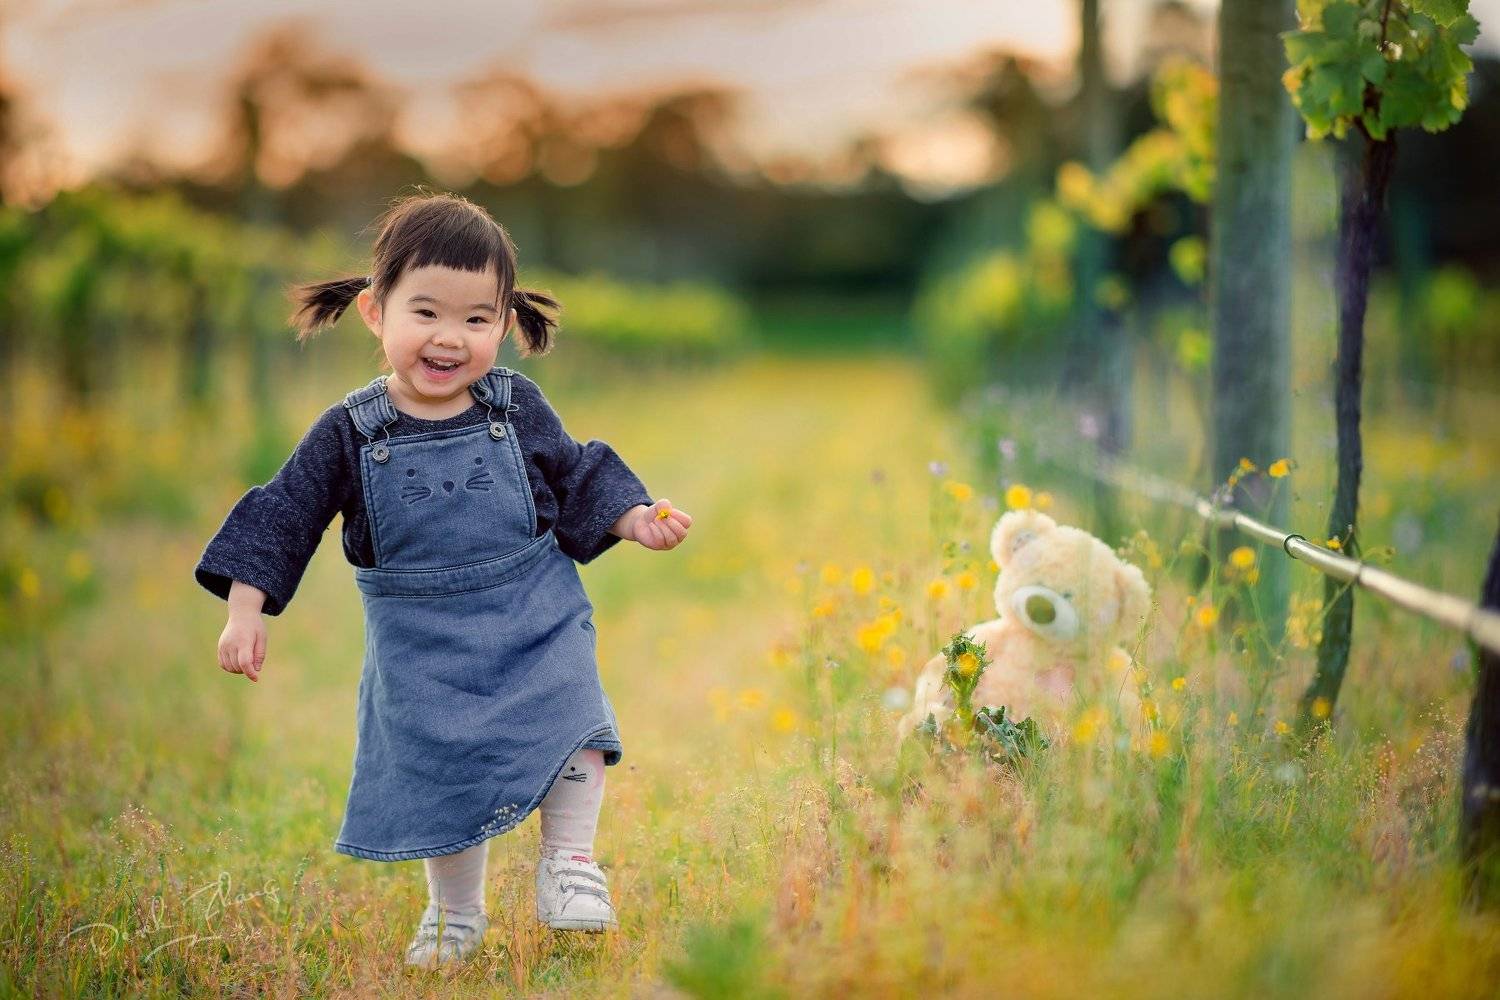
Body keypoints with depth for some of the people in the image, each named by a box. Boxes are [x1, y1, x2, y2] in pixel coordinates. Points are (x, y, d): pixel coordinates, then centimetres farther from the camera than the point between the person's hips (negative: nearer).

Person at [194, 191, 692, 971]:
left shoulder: (517, 409, -5)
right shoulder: (350, 432, -9)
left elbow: (577, 481, 8)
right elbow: (285, 516, -4)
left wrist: (637, 519, -6)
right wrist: (246, 612, -11)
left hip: (534, 620, 1)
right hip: (423, 647, 0)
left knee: (573, 724, -16)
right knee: (441, 769, 6)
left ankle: (567, 860, 7)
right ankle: (455, 911, 30)